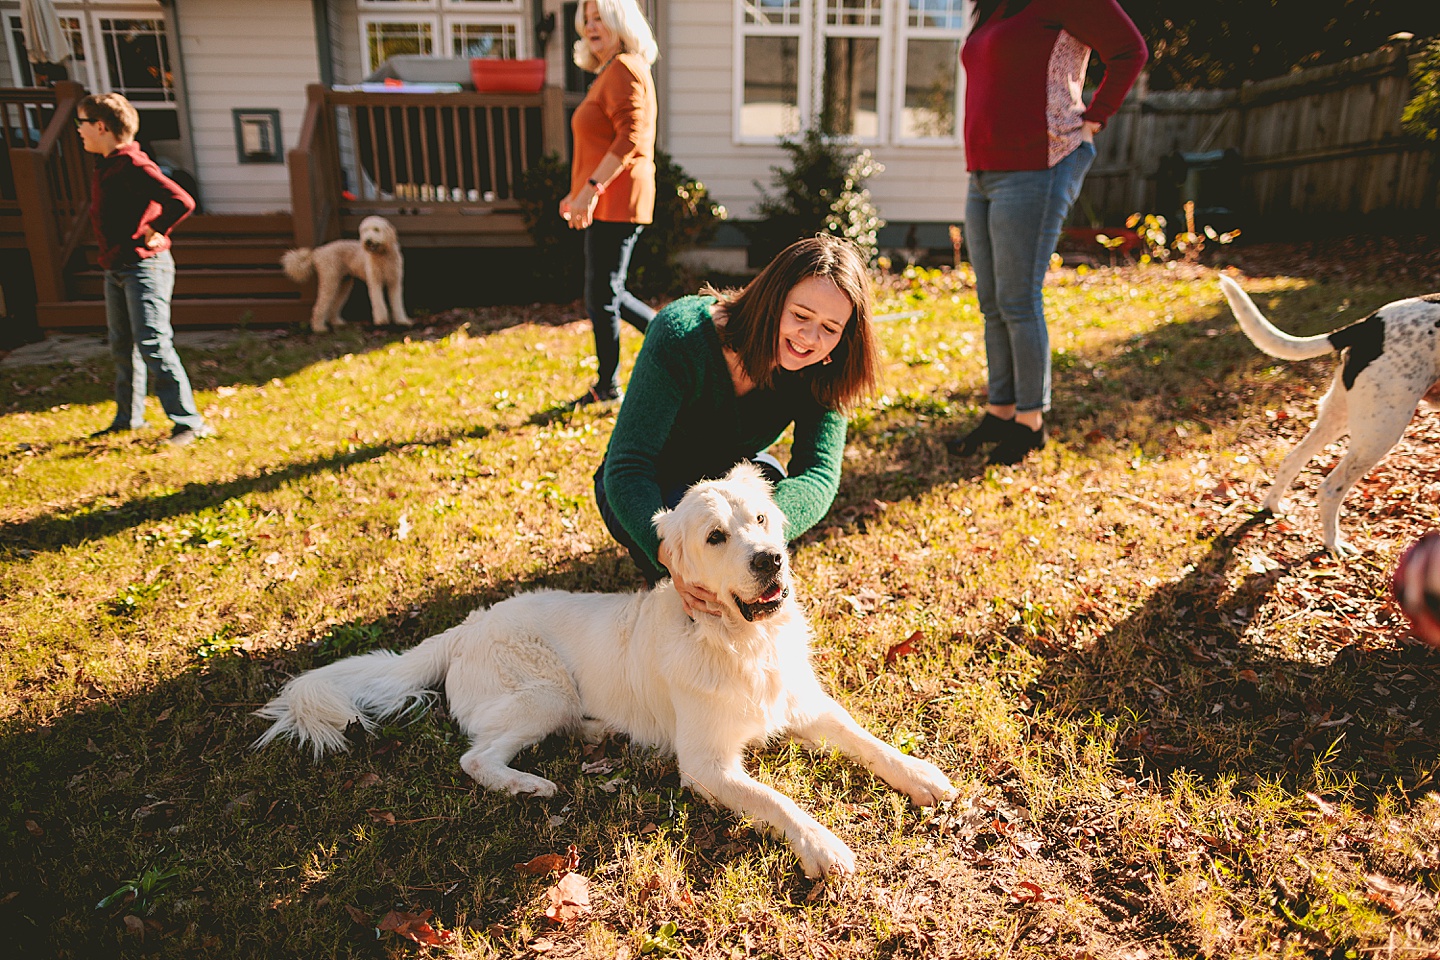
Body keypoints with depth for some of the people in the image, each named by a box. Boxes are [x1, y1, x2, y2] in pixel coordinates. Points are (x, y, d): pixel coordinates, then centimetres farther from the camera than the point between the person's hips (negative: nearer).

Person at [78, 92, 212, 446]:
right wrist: (110, 252, 15)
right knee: (122, 346, 16)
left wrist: (154, 232, -16)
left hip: (144, 267, -10)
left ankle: (189, 421, -9)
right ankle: (128, 417, 28)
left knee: (152, 344, -12)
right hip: (115, 268, 10)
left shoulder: (133, 165, -16)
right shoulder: (105, 165, 14)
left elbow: (182, 201, -27)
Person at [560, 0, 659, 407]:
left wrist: (592, 188, -25)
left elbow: (630, 139, -22)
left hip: (616, 202, -11)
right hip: (607, 202, 11)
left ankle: (608, 384, 9)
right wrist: (579, 192, 23)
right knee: (605, 293, 15)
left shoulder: (624, 69, -10)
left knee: (602, 296, -3)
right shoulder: (609, 72, 21)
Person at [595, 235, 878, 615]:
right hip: (647, 490, -3)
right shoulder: (681, 334, -33)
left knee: (765, 481, -30)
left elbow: (819, 474, -33)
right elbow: (628, 469, -36)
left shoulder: (820, 374, -20)